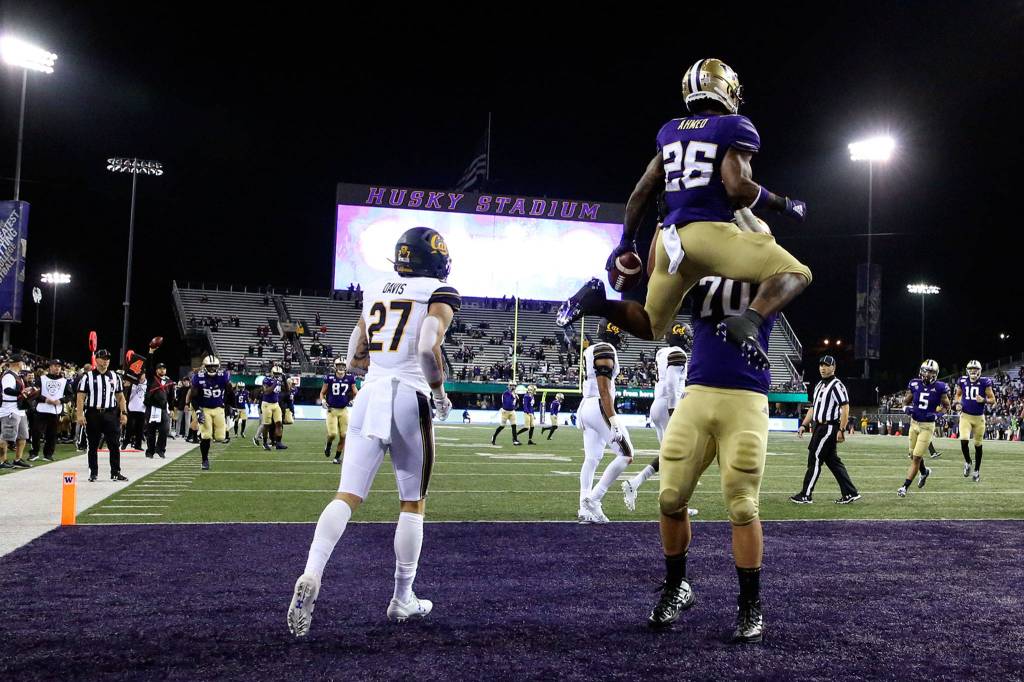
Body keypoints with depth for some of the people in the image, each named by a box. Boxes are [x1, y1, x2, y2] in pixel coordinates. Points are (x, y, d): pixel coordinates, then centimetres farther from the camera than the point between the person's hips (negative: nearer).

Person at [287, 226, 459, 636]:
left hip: (370, 397, 5)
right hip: (409, 399, -4)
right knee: (412, 504, 9)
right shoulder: (440, 294, -2)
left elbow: (354, 358, 17)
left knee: (348, 495, 2)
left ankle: (311, 575, -18)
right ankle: (402, 599, 18)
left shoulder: (375, 293, 15)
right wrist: (439, 392, -4)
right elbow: (429, 348, -19)